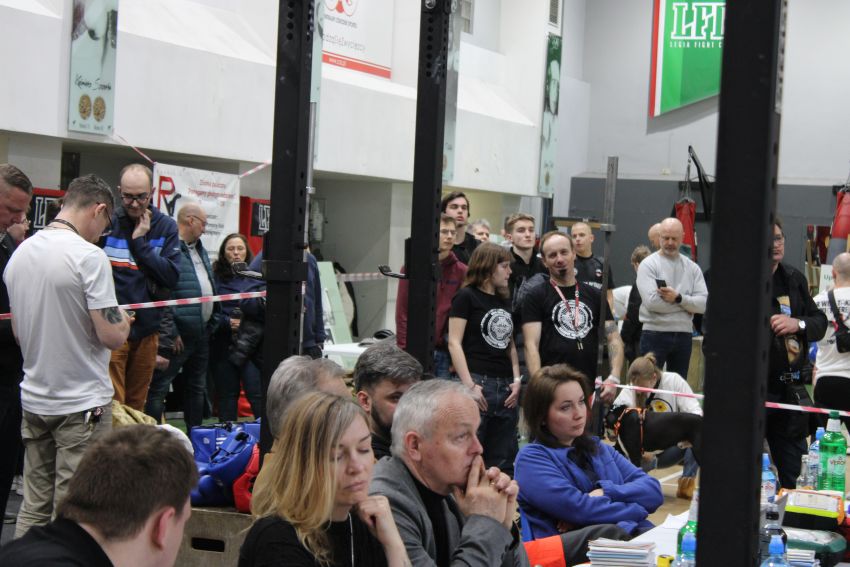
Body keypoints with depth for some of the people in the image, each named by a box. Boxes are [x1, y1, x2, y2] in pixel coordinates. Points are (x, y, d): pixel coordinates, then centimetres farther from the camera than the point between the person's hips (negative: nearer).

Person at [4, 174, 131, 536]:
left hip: (33, 399, 7)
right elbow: (111, 336, -18)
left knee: (34, 507, 13)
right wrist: (123, 321, 2)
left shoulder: (19, 254, 6)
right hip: (81, 403, -7)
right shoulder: (89, 256, -16)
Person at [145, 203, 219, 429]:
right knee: (159, 388, -4)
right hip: (179, 334, -10)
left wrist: (213, 321, 16)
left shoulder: (200, 250, 16)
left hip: (202, 333, 10)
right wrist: (171, 332, -22)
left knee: (197, 387, 17)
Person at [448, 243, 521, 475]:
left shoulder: (504, 302, 19)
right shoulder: (466, 297, -2)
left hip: (505, 388, 7)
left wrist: (517, 380, 7)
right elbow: (454, 343, -8)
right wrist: (469, 385, -15)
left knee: (503, 465, 8)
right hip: (478, 384, -7)